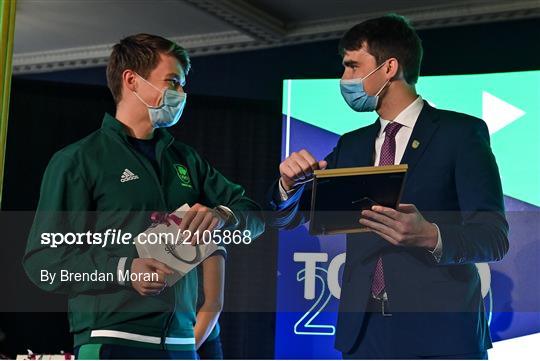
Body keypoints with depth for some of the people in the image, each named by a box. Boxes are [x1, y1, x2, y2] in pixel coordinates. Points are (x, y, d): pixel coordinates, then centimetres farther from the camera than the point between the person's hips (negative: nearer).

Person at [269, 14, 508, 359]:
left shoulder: (462, 132, -4)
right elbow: (288, 216, 14)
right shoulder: (351, 145, 12)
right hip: (364, 329, 5)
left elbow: (494, 237, -10)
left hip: (440, 329, -4)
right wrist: (290, 181, -9)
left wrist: (431, 236, -30)